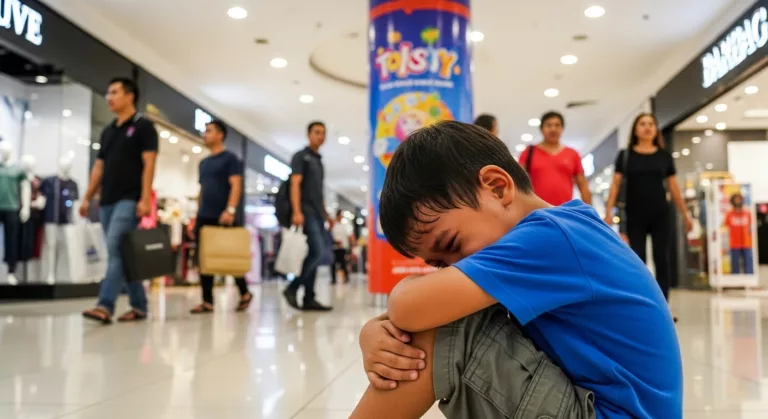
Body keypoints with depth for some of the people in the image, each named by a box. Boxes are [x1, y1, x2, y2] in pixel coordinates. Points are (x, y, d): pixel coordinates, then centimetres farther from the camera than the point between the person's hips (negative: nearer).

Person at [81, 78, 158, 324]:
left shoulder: (143, 126, -1)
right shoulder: (107, 132, 20)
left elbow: (149, 164, -10)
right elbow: (99, 167, 20)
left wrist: (145, 198, -18)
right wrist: (87, 198, 13)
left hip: (129, 199, -7)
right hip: (107, 201, 7)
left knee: (116, 248, -17)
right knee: (122, 254, 8)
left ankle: (105, 306, -20)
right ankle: (139, 306, 15)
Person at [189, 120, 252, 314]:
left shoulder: (230, 158, -2)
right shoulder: (203, 163, 19)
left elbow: (236, 186, -12)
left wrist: (230, 210, -24)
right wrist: (197, 216, 16)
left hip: (223, 217, -7)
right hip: (204, 218, 7)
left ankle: (245, 294, 17)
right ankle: (207, 301, 5)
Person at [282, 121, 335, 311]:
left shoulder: (318, 160, 22)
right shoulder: (301, 156, -1)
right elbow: (295, 184, -12)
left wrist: (326, 214, 21)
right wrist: (297, 211, -23)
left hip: (317, 214, 8)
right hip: (307, 212, -8)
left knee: (314, 254, 5)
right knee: (317, 253, -17)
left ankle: (309, 299, 7)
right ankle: (292, 288, -8)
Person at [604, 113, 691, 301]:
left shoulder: (665, 155, 7)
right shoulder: (625, 155, 3)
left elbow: (673, 187, 11)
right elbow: (616, 184, 0)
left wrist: (685, 214, 11)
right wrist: (608, 211, -10)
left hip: (661, 214, 1)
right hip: (635, 216, -1)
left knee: (662, 259, 0)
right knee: (637, 261, 2)